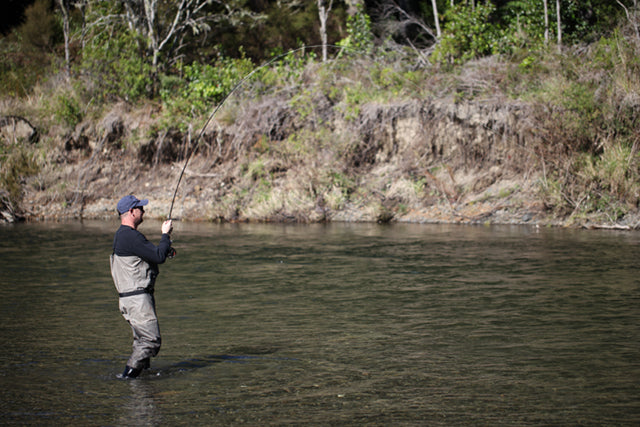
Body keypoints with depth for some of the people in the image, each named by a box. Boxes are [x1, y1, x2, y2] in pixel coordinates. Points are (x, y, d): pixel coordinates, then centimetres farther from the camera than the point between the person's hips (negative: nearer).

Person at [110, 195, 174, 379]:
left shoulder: (122, 235, 17)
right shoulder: (131, 236, -18)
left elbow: (150, 255, 26)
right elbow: (158, 256, -20)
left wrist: (165, 251, 11)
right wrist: (166, 235, -6)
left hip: (130, 298, 11)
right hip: (137, 298, -11)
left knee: (142, 340, 17)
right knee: (151, 341, -11)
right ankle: (128, 377, -11)